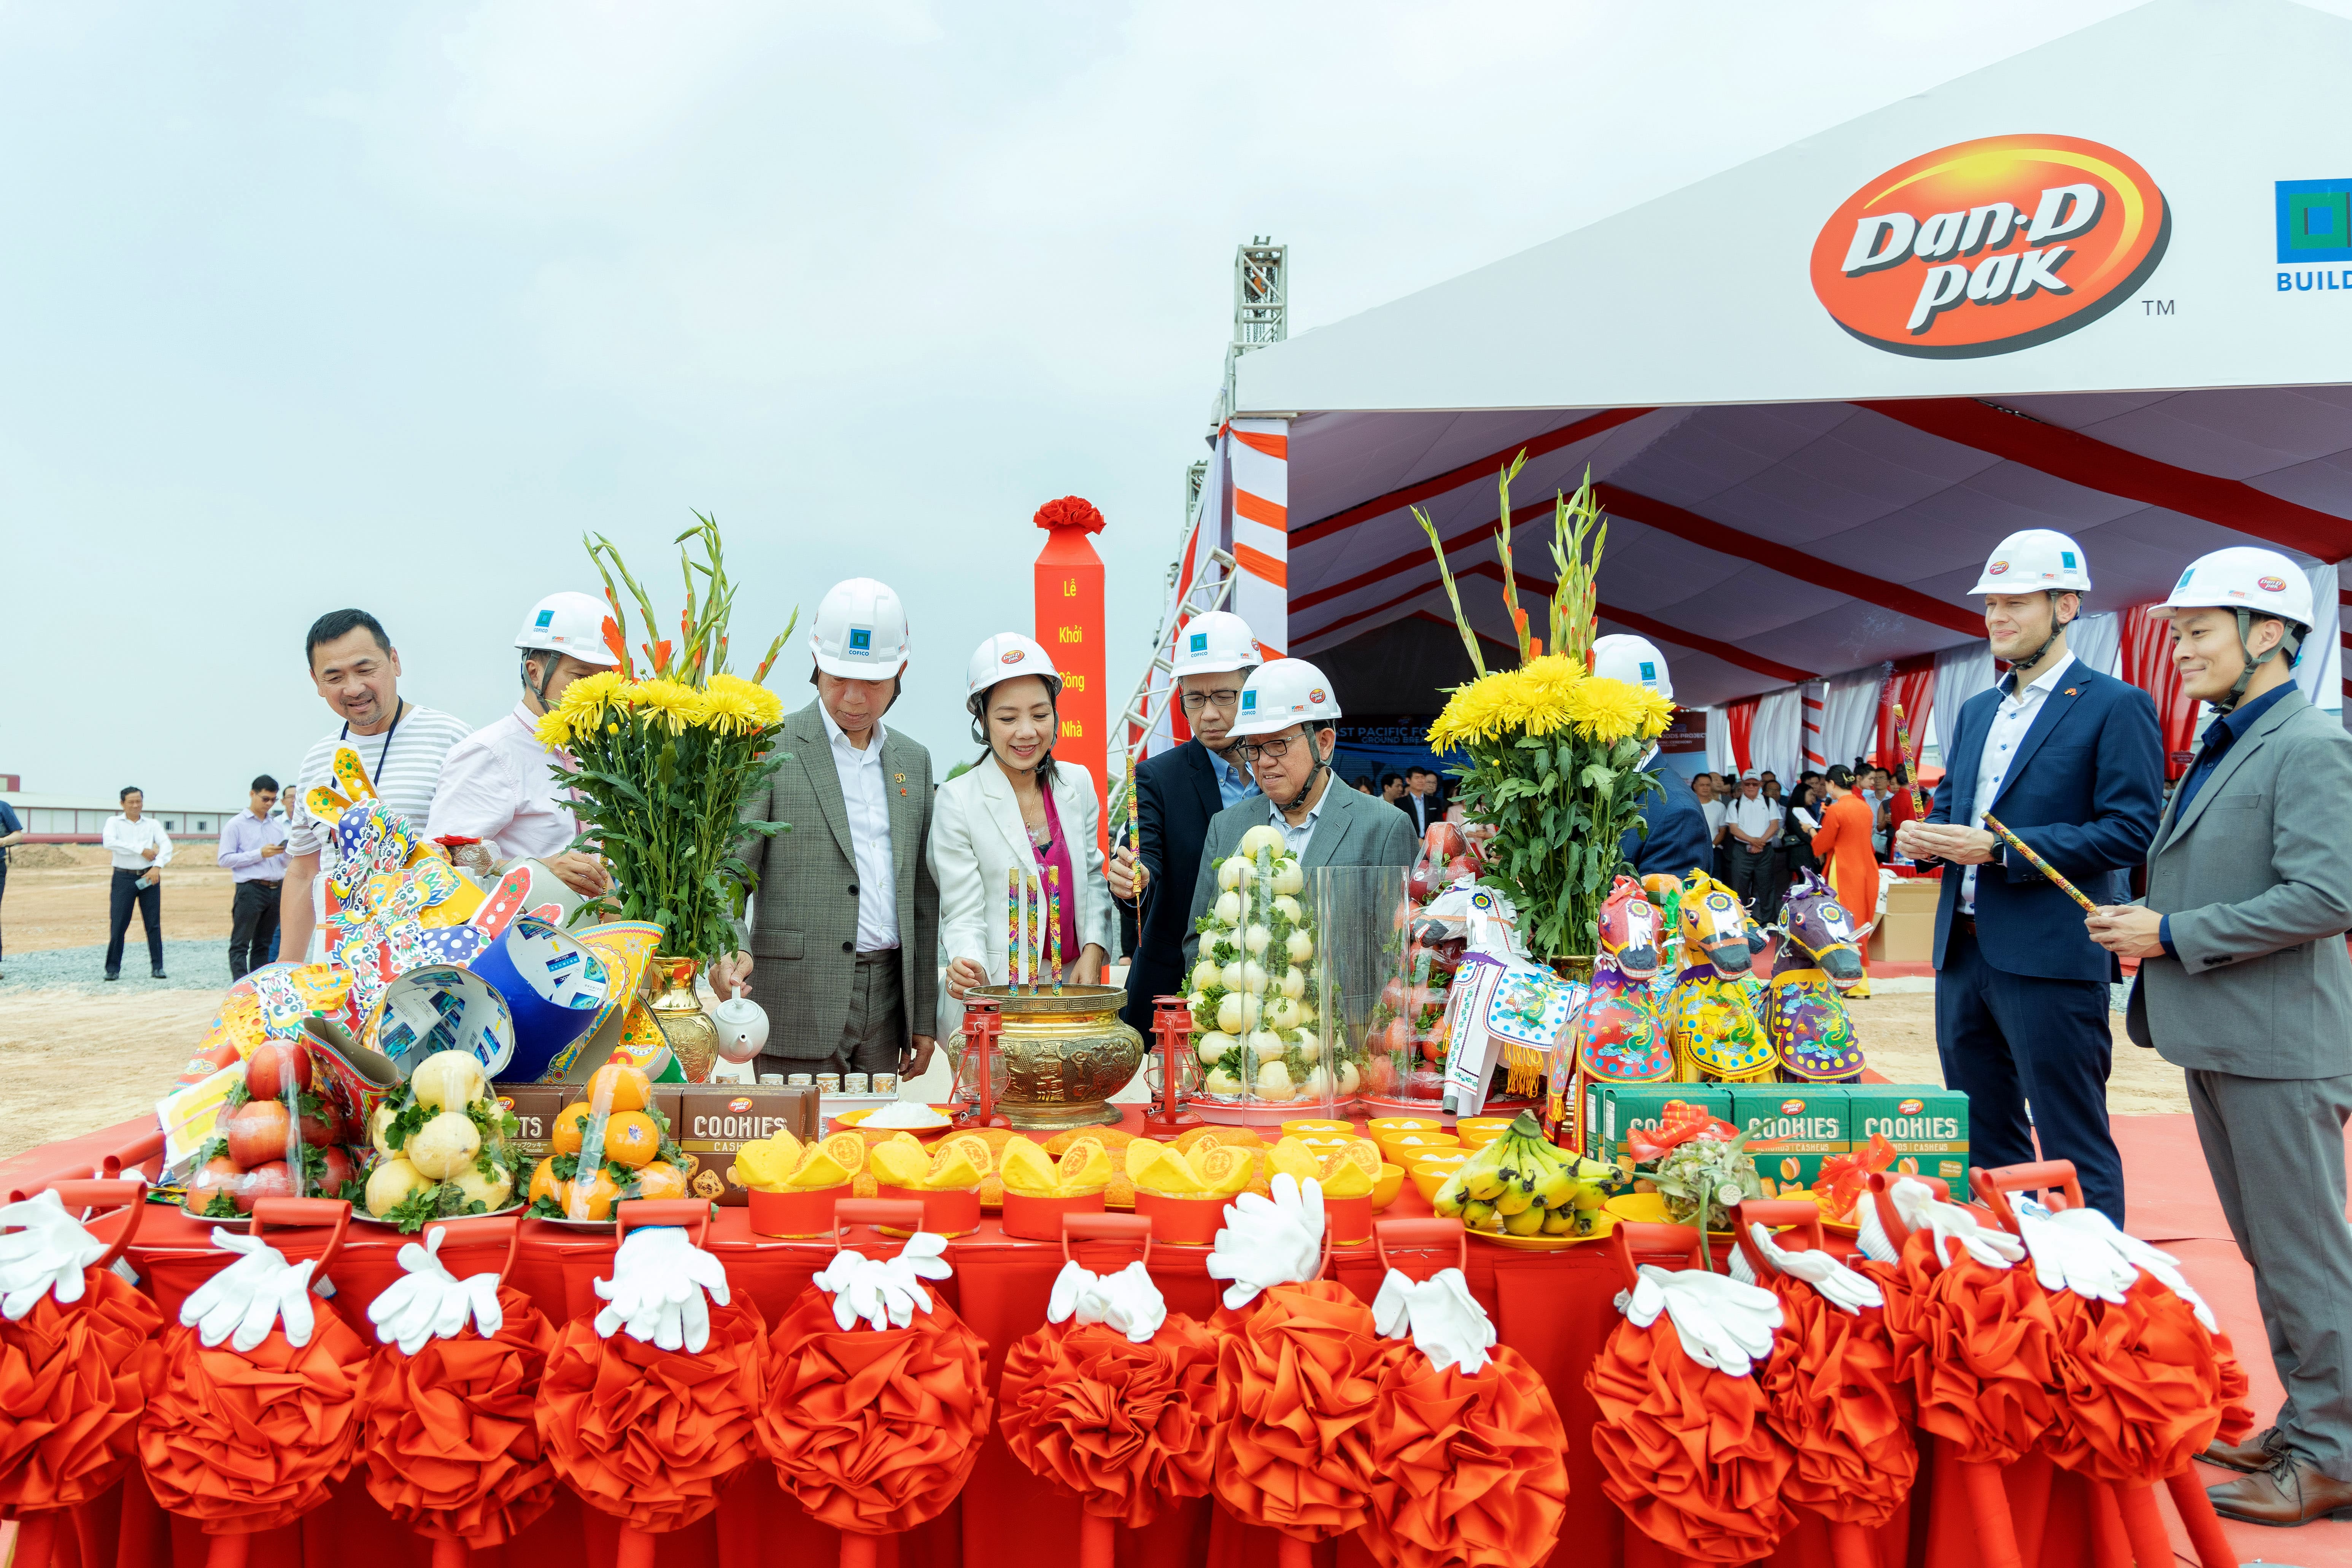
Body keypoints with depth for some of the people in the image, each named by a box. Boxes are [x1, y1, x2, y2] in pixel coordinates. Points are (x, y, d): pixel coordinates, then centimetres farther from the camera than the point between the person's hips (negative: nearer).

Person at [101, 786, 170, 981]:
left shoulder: (153, 824, 10)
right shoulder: (114, 822, 6)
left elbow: (166, 845, -5)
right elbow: (109, 842, -13)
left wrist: (158, 867, -21)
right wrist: (141, 850, -16)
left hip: (149, 877, 1)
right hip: (124, 878, -1)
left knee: (154, 924, 2)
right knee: (118, 925, -2)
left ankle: (157, 967, 8)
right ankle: (113, 969, 6)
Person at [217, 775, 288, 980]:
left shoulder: (278, 825, 19)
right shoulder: (236, 825, 2)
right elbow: (224, 859, -7)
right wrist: (260, 854, -13)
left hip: (276, 890, 6)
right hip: (251, 890, -6)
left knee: (263, 945, 9)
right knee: (240, 945, -5)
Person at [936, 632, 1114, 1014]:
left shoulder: (1078, 783, 6)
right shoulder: (958, 800, -8)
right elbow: (964, 915, -8)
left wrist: (1093, 954, -1)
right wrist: (967, 966, -27)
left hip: (1073, 983, 4)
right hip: (998, 989, -4)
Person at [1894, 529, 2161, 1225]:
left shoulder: (2115, 705, -6)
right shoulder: (1976, 711, 17)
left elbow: (2131, 828, -14)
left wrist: (1998, 849, -20)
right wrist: (1926, 835, -2)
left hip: (2051, 958, -7)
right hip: (1964, 951, 8)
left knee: (2074, 1145, 0)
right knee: (1982, 1138, 16)